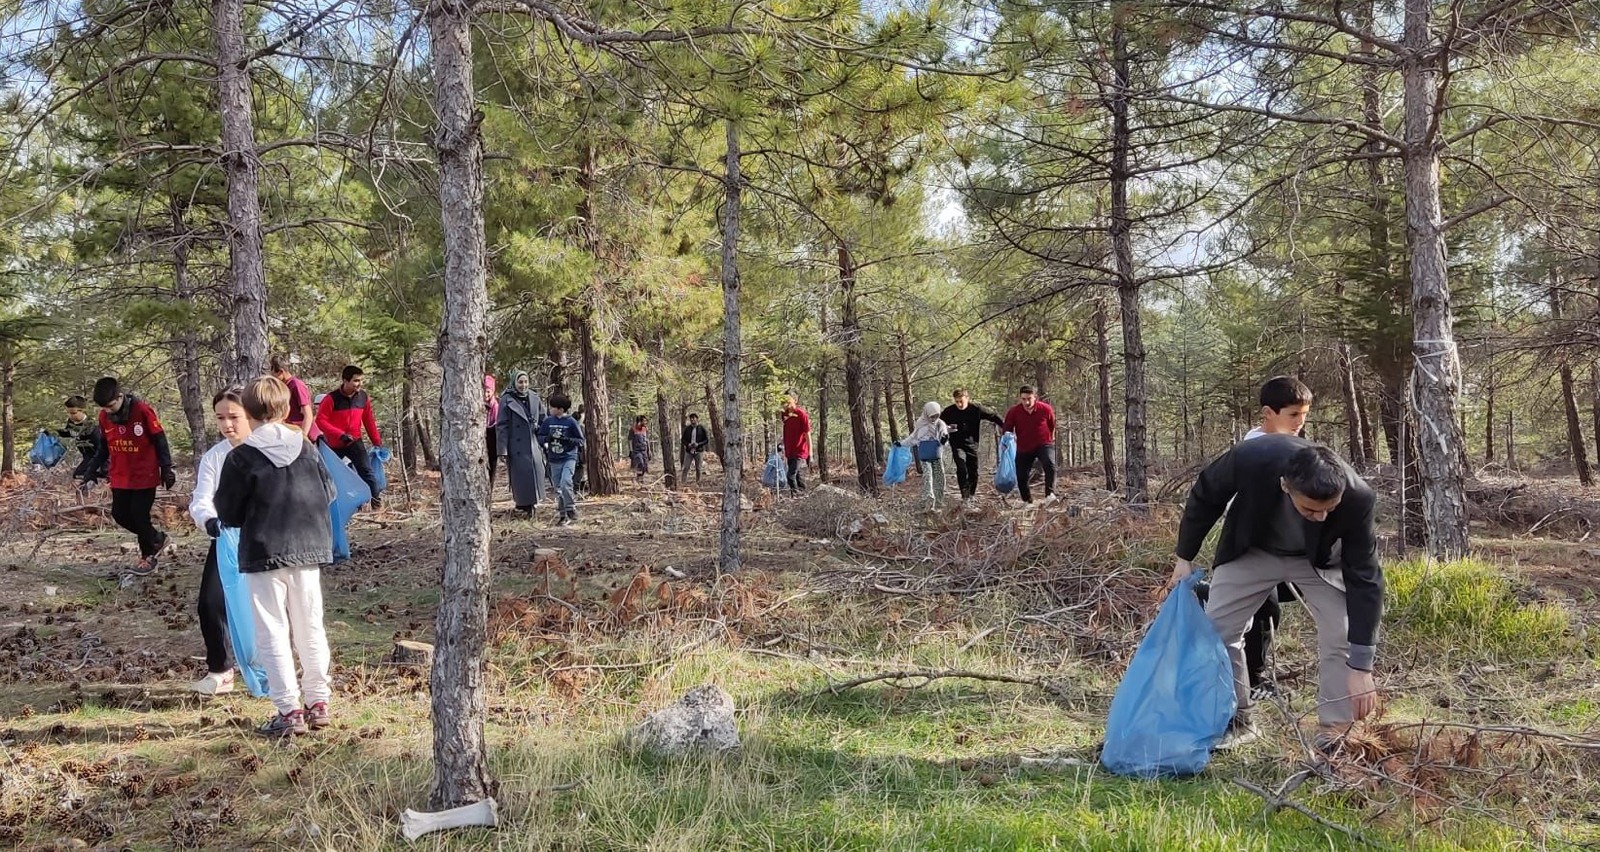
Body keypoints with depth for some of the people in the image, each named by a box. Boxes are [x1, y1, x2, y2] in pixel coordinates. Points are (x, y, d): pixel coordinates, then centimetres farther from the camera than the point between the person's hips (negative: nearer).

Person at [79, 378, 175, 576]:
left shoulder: (142, 410, -17)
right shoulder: (104, 416, -1)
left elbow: (160, 441, -11)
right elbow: (104, 446, 12)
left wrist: (166, 469, -10)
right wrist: (93, 469, 9)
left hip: (144, 476, -6)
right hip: (120, 477, 6)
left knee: (139, 516, -3)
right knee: (120, 515, 5)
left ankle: (149, 556, 18)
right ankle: (156, 539, 26)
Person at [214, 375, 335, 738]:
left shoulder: (240, 458, -11)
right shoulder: (307, 448, 1)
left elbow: (228, 513, -6)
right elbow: (328, 492, 9)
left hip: (264, 554, -4)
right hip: (309, 548, 4)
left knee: (273, 633, 2)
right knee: (310, 627, 14)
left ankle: (289, 710, 0)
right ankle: (319, 702, 20)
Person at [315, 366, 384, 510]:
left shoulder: (363, 397, -4)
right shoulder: (331, 398, -18)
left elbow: (369, 421, 8)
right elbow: (320, 420, -18)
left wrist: (377, 441, 11)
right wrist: (340, 434, -27)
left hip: (354, 442, 2)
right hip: (334, 444, -2)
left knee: (366, 471, -8)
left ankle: (377, 504, -2)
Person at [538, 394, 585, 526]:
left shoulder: (571, 422, -8)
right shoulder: (548, 421, 3)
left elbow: (580, 440, -4)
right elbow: (540, 437, 8)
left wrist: (567, 440, -20)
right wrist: (548, 438, -13)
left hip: (569, 457, -5)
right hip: (554, 459, 5)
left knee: (565, 483, -21)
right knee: (558, 488, 8)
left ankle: (572, 513, -8)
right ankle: (562, 515, 19)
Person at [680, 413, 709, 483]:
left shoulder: (701, 429, 1)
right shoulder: (687, 429, 6)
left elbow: (707, 440, 1)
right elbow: (683, 440, 11)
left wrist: (698, 444, -14)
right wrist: (687, 444, -10)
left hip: (698, 451, -1)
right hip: (688, 451, 1)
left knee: (698, 468, 3)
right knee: (685, 468, -6)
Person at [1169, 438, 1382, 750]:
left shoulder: (1356, 499, -37)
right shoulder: (1250, 459, -40)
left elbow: (1364, 578, -28)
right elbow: (1205, 497, -17)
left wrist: (1360, 667, -28)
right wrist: (1185, 557, -6)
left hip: (1318, 558, 0)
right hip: (1251, 549, 1)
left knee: (1344, 634, -12)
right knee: (1215, 627, -1)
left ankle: (1335, 731, 4)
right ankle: (1234, 720, 16)